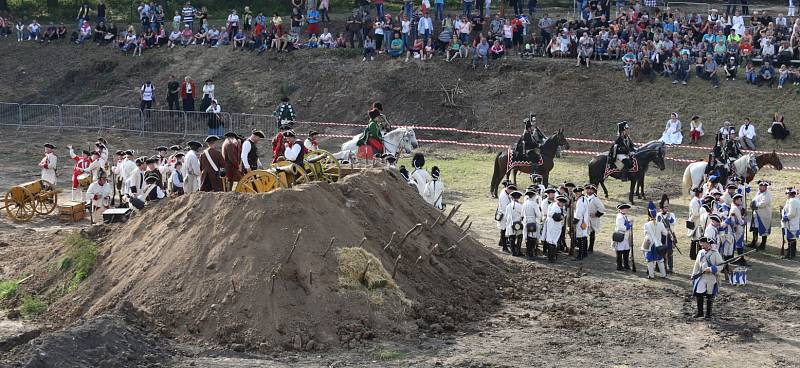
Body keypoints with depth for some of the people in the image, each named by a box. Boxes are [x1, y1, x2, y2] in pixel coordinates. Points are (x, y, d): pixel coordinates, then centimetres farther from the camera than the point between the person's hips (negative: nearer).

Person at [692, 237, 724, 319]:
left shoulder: (715, 253, -7)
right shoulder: (700, 253, 9)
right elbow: (696, 265, 16)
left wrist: (711, 269, -22)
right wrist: (694, 276, 10)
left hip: (711, 278, -4)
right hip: (701, 277, 4)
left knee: (709, 296, 6)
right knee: (698, 294, 1)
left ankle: (708, 313, 18)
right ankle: (700, 312, 16)